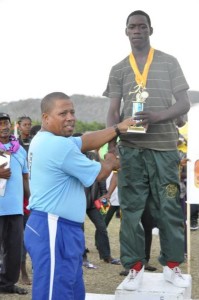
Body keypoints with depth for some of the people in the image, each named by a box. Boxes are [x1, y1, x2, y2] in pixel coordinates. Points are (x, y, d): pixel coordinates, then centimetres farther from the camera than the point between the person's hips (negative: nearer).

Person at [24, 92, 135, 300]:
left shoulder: (43, 140, 14)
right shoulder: (59, 145, -18)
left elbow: (86, 142, 16)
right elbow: (98, 173, -7)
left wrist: (117, 129, 14)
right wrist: (110, 162, 13)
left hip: (60, 228, 11)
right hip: (54, 230, -11)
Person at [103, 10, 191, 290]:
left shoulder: (169, 62, 7)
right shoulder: (118, 70, 12)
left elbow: (184, 103, 1)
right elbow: (113, 111, 6)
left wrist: (157, 116, -17)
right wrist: (111, 144, -10)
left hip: (164, 146, -1)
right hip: (131, 147, 1)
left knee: (169, 207, 1)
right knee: (131, 209, 0)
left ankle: (172, 266, 12)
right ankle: (135, 268, 7)